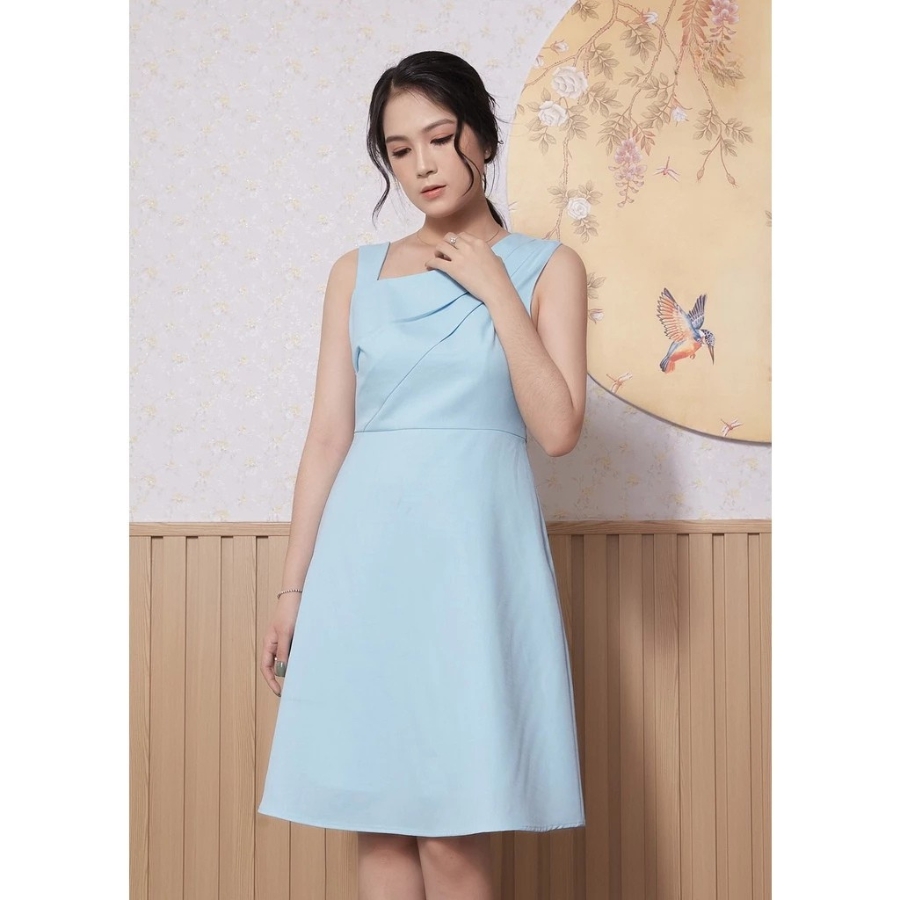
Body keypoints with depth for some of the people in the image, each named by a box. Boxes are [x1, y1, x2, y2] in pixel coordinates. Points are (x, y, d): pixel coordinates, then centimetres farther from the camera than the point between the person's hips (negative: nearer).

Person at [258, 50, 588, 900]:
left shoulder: (546, 266, 4)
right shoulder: (356, 273, 11)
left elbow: (557, 429, -6)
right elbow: (327, 437, 8)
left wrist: (494, 289, -7)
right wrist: (292, 588, 5)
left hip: (475, 548, -2)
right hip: (366, 551, 3)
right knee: (378, 822, 4)